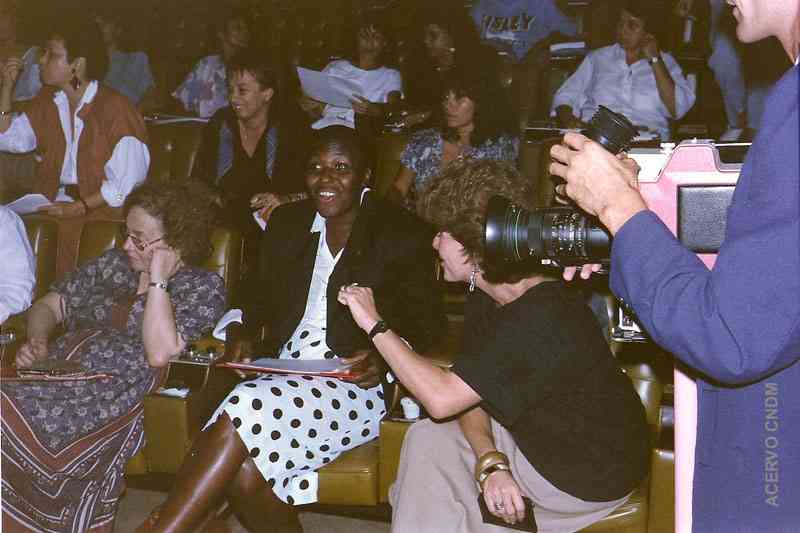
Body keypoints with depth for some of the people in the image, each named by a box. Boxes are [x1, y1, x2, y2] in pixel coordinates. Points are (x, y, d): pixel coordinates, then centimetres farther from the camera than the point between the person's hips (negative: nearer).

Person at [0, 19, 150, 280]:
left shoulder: (115, 107, -10)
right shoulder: (47, 101, 14)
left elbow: (125, 182, -14)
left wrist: (80, 207, -21)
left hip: (97, 209, -6)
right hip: (51, 202, 6)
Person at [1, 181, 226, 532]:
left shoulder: (203, 287, 5)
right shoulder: (111, 264, 21)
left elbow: (159, 353, -10)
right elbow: (47, 306, 25)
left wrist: (157, 279, -7)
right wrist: (37, 343, 4)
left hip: (113, 396, -6)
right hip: (55, 376, 6)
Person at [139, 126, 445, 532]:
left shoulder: (404, 235, 2)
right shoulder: (286, 222, 16)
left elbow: (425, 323, 4)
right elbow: (262, 296, 22)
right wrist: (240, 333, 1)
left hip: (355, 383, -4)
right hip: (284, 372, 4)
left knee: (248, 407, -31)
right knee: (242, 473, -28)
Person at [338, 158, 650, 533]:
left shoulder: (542, 315, -30)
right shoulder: (485, 298, 1)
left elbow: (442, 398, -31)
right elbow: (468, 392, -2)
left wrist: (376, 325, -22)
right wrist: (491, 462, -21)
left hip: (589, 473, -8)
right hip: (540, 435, 8)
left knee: (431, 439, -10)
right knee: (427, 438, -3)